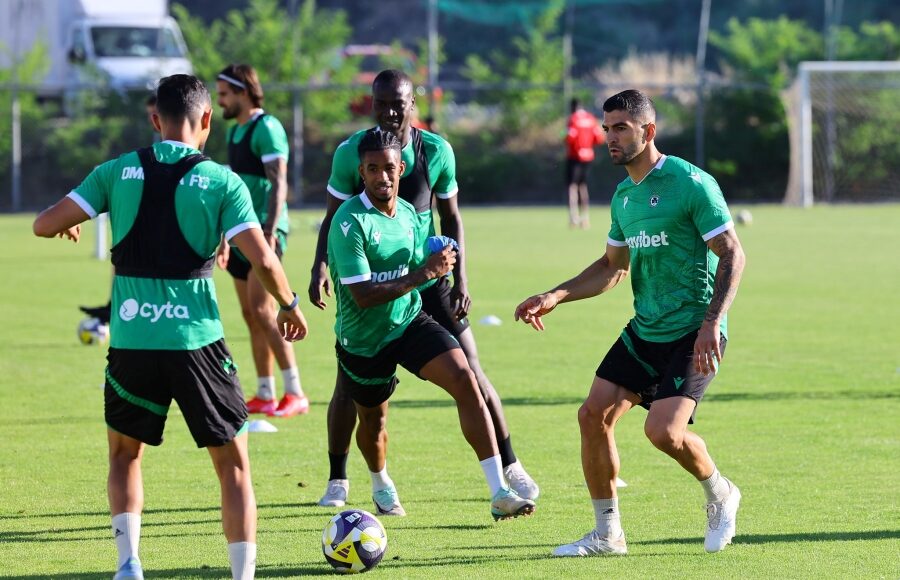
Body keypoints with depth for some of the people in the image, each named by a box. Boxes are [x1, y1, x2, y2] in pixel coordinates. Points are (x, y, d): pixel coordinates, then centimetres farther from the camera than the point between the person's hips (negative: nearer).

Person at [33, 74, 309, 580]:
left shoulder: (118, 172, 3)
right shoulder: (222, 182, -3)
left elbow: (45, 224, 2)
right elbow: (263, 259, -9)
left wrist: (67, 227, 26)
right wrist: (290, 305, 9)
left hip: (131, 341, 2)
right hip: (197, 340, -2)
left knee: (125, 454, 23)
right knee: (233, 464, 11)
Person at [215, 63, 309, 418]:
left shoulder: (266, 128, -11)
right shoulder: (234, 132, 17)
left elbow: (278, 184, -18)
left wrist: (269, 234, -25)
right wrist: (225, 239, 24)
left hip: (265, 229, -9)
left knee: (262, 311, -15)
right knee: (251, 316, 7)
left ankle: (295, 394, -12)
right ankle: (264, 396, 10)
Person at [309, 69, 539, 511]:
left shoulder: (436, 152, -6)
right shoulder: (351, 153, -10)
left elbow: (450, 217, 4)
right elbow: (334, 215, -1)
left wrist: (460, 279, -3)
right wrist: (321, 265, -17)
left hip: (426, 277, 1)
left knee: (470, 373, -2)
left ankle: (511, 469, 10)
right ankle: (337, 480, 15)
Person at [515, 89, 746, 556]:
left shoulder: (691, 184, -13)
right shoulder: (624, 196, 11)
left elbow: (732, 255, -15)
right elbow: (613, 267, 24)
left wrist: (711, 324, -25)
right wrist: (556, 296, 11)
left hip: (693, 332, -8)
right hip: (645, 329, 8)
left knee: (663, 429, -22)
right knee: (594, 415, -1)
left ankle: (719, 494, 9)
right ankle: (607, 534, 12)